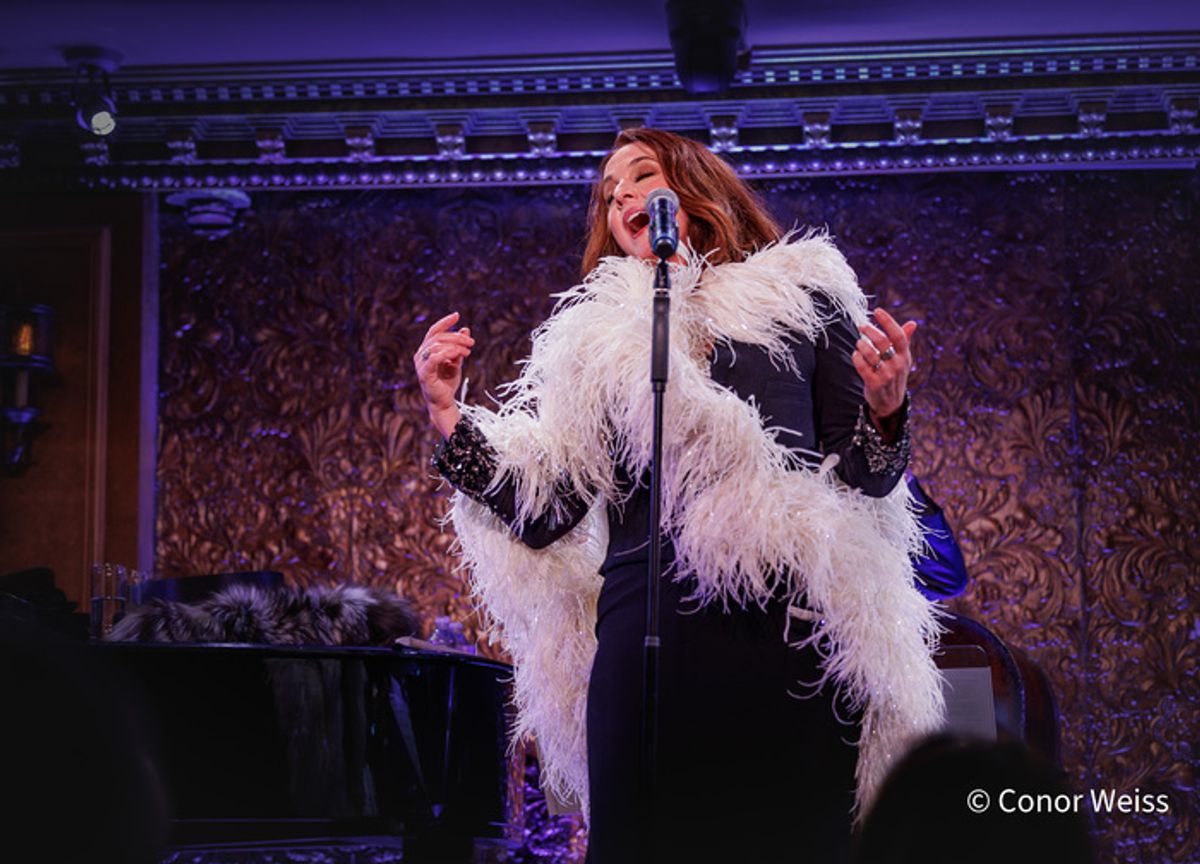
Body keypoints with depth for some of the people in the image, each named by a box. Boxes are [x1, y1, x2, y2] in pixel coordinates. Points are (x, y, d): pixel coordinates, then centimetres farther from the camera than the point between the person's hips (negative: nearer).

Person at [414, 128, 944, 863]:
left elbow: (864, 478, 8)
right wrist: (448, 417, 0)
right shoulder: (595, 338, 17)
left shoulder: (801, 294, 12)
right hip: (650, 636, 1)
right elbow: (539, 514, 9)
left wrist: (884, 416, -12)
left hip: (795, 634, -1)